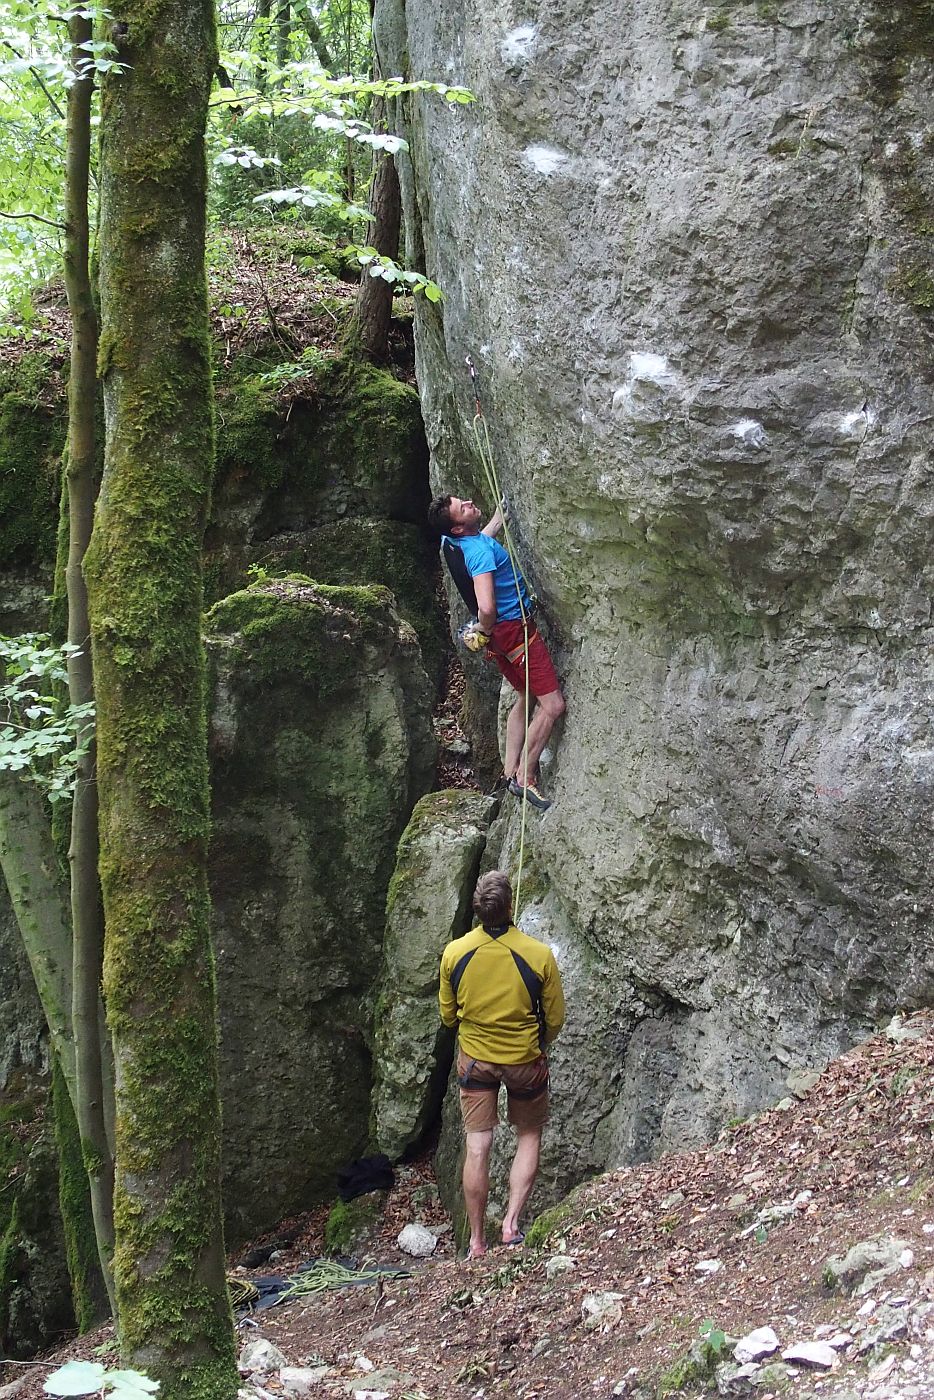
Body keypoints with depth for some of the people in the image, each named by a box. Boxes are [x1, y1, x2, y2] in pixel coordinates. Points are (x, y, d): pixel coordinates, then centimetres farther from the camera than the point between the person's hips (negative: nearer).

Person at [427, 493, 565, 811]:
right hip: (514, 627, -10)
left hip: (501, 632, 10)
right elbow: (486, 607, -38)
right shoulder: (480, 550, -27)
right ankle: (526, 779, -5)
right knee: (553, 705, -7)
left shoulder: (460, 540, 3)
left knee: (527, 697, 22)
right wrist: (485, 630, -17)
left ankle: (510, 771, 22)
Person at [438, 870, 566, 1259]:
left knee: (477, 1148, 8)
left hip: (475, 1060, 1)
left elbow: (448, 1015, 1)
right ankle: (512, 1223, 7)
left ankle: (477, 1242, 14)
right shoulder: (539, 955, -19)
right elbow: (554, 1019, -7)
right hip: (526, 1061, -1)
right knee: (529, 1138, 20)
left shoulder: (454, 953, -14)